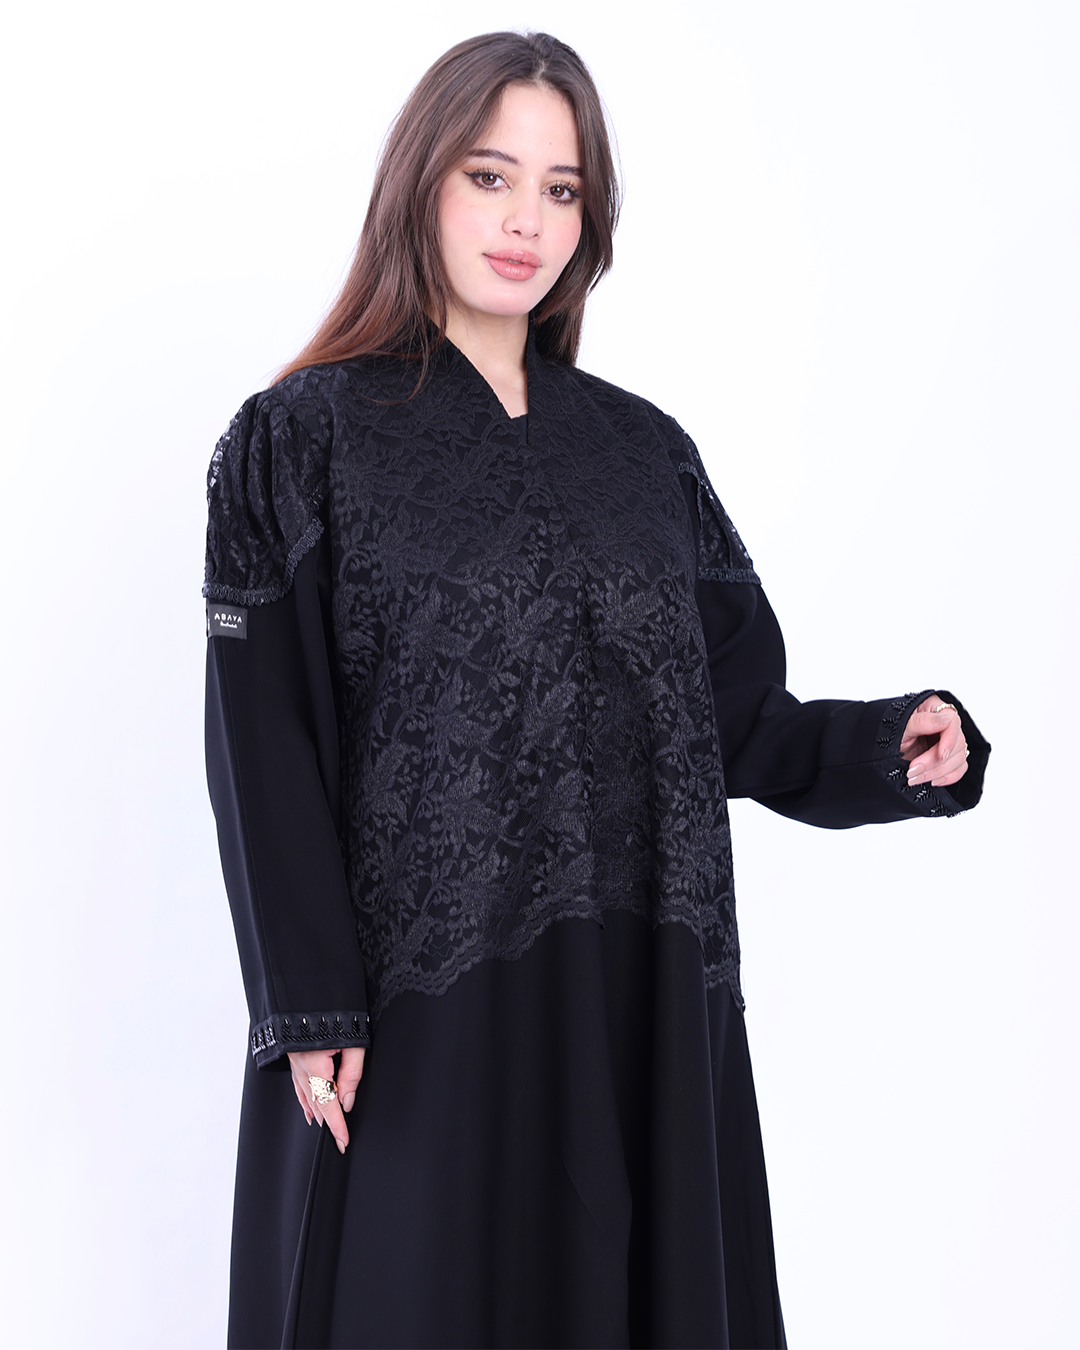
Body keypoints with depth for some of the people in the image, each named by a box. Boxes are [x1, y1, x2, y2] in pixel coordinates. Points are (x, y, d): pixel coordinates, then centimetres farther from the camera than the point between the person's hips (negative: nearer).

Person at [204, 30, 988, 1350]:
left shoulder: (646, 451, 11)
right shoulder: (304, 439, 0)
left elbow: (736, 711, 9)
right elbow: (262, 746, -5)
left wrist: (894, 747, -9)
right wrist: (310, 1012, -11)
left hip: (645, 994, 4)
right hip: (417, 993, -3)